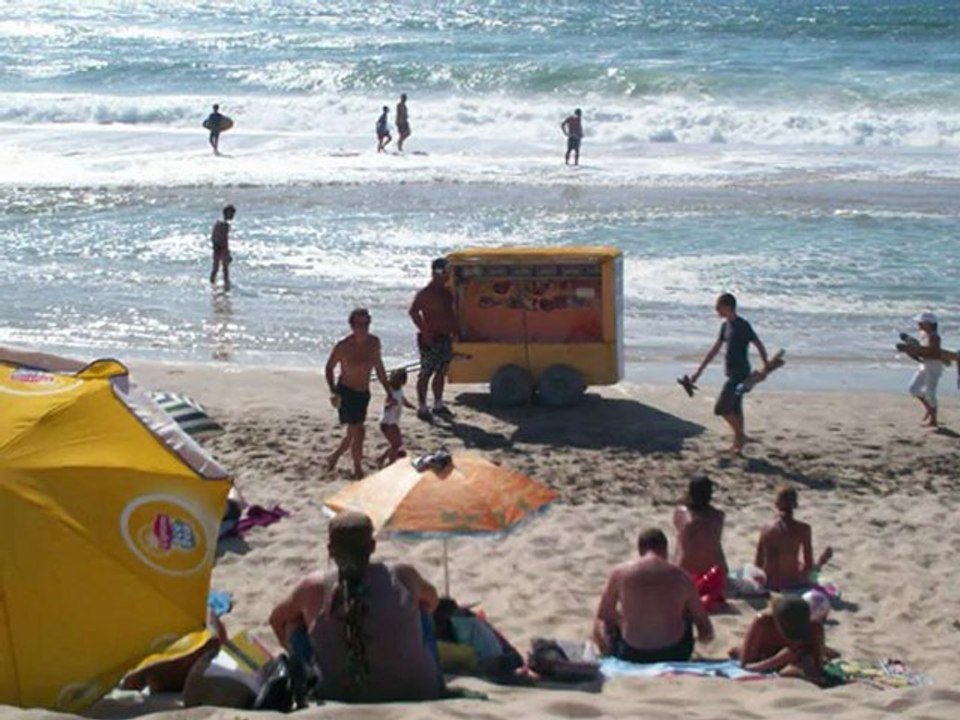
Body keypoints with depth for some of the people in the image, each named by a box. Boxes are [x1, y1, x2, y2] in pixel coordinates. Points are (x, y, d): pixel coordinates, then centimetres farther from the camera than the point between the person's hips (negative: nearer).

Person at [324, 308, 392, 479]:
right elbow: (329, 368, -6)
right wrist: (333, 391, -18)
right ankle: (358, 470, 5)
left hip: (363, 394, 6)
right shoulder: (343, 346, -17)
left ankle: (334, 457, 38)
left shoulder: (374, 343, -2)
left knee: (353, 433, 15)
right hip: (346, 393, -6)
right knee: (358, 432, -12)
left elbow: (379, 368, 11)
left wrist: (388, 392, 13)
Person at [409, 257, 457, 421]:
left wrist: (454, 329, 11)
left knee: (441, 372, 14)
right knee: (426, 373, -4)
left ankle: (438, 405, 24)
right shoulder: (425, 293, -13)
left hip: (445, 338, 8)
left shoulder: (446, 292, 12)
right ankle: (422, 408, 1)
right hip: (430, 339, -8)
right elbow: (413, 311, -20)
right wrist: (425, 331, -22)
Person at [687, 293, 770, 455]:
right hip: (732, 374, 9)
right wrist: (699, 371, 18)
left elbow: (759, 345, -12)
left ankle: (740, 435, 0)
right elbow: (714, 350, 18)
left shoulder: (742, 326, -14)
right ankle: (738, 444, 17)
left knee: (722, 408, -11)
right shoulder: (726, 326, 13)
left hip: (739, 374, -9)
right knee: (735, 409, 11)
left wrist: (766, 365, -11)